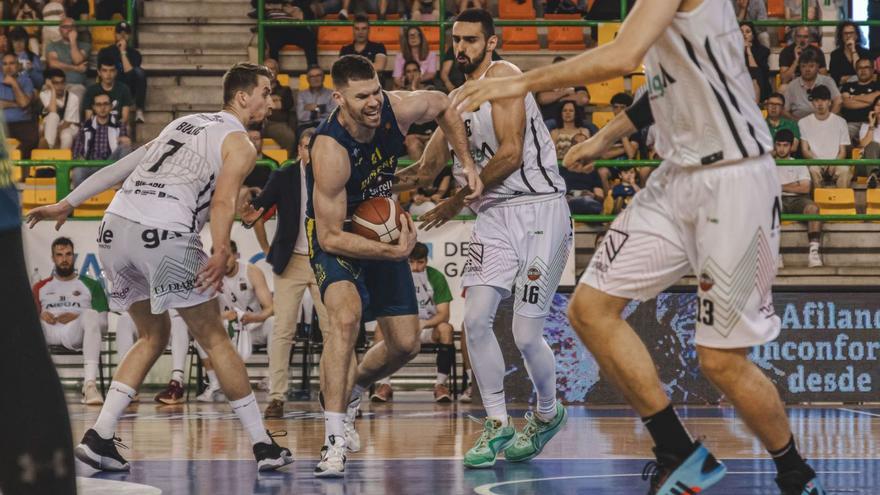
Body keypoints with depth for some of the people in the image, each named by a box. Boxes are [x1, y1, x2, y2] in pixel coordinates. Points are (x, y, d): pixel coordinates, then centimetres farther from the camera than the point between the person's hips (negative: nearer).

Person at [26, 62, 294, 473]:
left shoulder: (183, 124, 29)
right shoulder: (239, 144, 8)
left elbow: (121, 166, 27)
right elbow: (223, 200, -11)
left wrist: (68, 203, 29)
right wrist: (221, 254, -23)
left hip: (116, 224, 7)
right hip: (164, 235, -6)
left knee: (152, 337, 20)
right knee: (214, 339, 4)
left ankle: (99, 438, 7)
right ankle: (264, 446, 7)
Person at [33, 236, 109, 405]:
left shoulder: (90, 285, 23)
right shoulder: (40, 287, 29)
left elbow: (103, 322, 13)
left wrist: (78, 318, -6)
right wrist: (39, 316, -5)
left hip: (76, 331, -2)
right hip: (46, 331, 2)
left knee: (91, 315, -36)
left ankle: (89, 384, -49)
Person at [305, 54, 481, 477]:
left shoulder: (398, 109, -21)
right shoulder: (330, 150, -35)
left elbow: (442, 106, 5)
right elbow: (331, 236, -31)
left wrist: (467, 163, -1)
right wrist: (394, 252, -36)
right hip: (334, 236, -6)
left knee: (405, 344, 6)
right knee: (346, 314, -33)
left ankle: (352, 393, 39)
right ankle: (334, 441, -32)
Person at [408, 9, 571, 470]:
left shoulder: (501, 76, -10)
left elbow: (511, 153, -17)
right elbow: (431, 165, 21)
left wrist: (458, 201, -11)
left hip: (539, 210, -7)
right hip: (495, 215, 7)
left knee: (526, 334, -6)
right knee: (475, 319, -7)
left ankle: (548, 413, 21)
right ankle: (497, 425, 6)